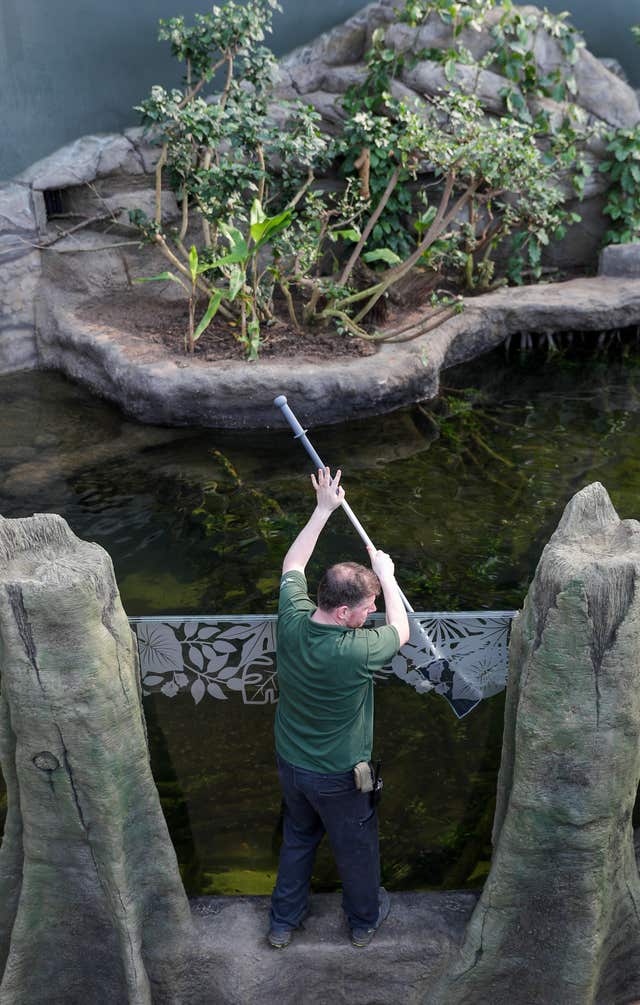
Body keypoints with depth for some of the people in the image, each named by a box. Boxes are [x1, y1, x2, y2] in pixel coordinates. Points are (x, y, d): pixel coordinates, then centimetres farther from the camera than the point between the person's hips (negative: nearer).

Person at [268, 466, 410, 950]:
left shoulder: (292, 621, -22)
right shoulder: (357, 652, -36)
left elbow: (292, 565, -1)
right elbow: (400, 631, -12)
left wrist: (324, 508, 3)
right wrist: (387, 575, -1)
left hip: (290, 763, 5)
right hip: (338, 777, -5)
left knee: (297, 840, 29)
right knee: (357, 846, 23)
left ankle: (283, 922, 47)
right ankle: (365, 918, 49)